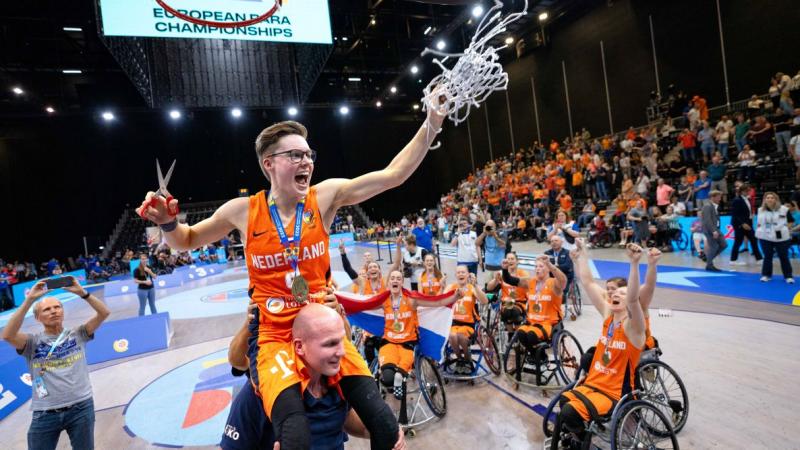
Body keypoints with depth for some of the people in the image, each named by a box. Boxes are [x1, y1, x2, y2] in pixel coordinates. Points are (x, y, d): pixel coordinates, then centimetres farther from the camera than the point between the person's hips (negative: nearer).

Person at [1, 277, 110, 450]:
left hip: (81, 408, 1)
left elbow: (104, 313, -6)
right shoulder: (33, 342, 2)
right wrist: (29, 300, -18)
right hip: (45, 414, 0)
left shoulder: (77, 335, 4)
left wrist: (82, 292, -13)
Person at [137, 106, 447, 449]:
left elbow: (393, 174, -6)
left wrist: (430, 125, -12)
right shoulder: (243, 210, -5)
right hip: (274, 337, -1)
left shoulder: (325, 196, -4)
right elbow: (187, 241, 12)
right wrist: (167, 222, -9)